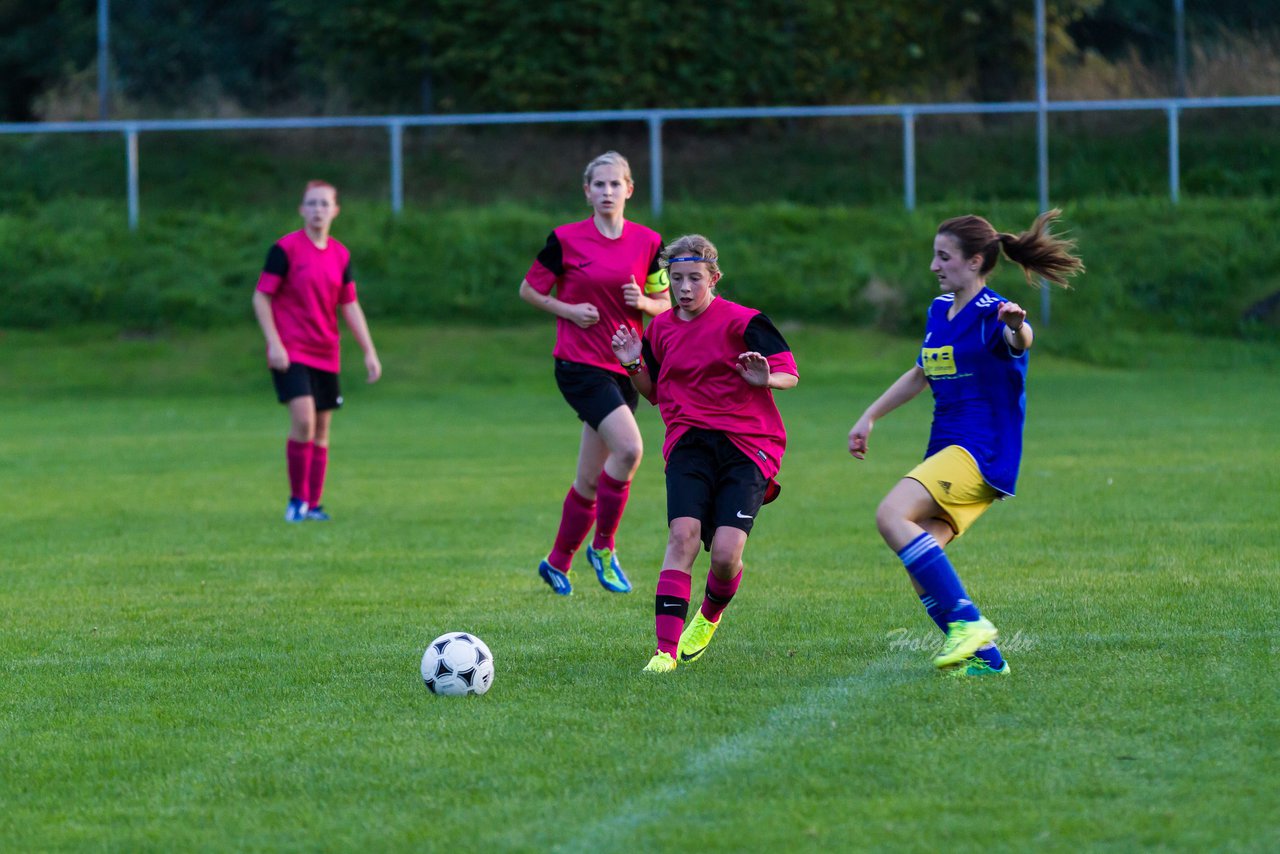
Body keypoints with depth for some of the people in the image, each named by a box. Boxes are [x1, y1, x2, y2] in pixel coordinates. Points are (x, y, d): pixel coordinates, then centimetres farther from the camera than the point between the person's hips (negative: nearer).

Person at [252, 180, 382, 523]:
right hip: (290, 352, -5)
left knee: (321, 430, 5)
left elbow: (349, 305, 13)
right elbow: (261, 297, -6)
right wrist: (274, 343, -15)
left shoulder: (340, 255, 8)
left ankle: (312, 505, 14)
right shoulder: (285, 249, -7)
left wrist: (369, 352, 7)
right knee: (303, 419, -19)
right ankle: (297, 499, -6)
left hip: (326, 354, 5)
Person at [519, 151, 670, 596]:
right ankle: (603, 546, -7)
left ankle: (558, 562, 26)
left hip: (624, 366, 4)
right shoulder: (566, 239, -4)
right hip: (580, 363, -4)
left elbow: (665, 303, 12)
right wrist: (570, 310, -11)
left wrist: (642, 302, -10)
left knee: (590, 479, 8)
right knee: (629, 447, -24)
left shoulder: (648, 242, 5)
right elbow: (529, 290, 4)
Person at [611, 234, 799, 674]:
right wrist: (634, 365, 4)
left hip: (747, 445, -3)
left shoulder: (741, 322, -5)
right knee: (683, 535, -20)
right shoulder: (661, 329, 11)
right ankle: (666, 649, -21)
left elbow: (790, 373, -2)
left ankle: (710, 617, 20)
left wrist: (765, 378, -23)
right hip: (688, 443, 3)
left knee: (726, 551, -15)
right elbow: (656, 392, 23)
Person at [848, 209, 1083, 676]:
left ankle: (968, 621, -27)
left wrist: (1017, 328, -60)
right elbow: (920, 373, 32)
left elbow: (1018, 341, -37)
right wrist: (869, 418, 33)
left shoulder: (992, 312, -12)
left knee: (892, 515, -26)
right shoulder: (939, 311, 16)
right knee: (920, 566, -2)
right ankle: (983, 656, 2)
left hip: (982, 450, -9)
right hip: (947, 449, 9)